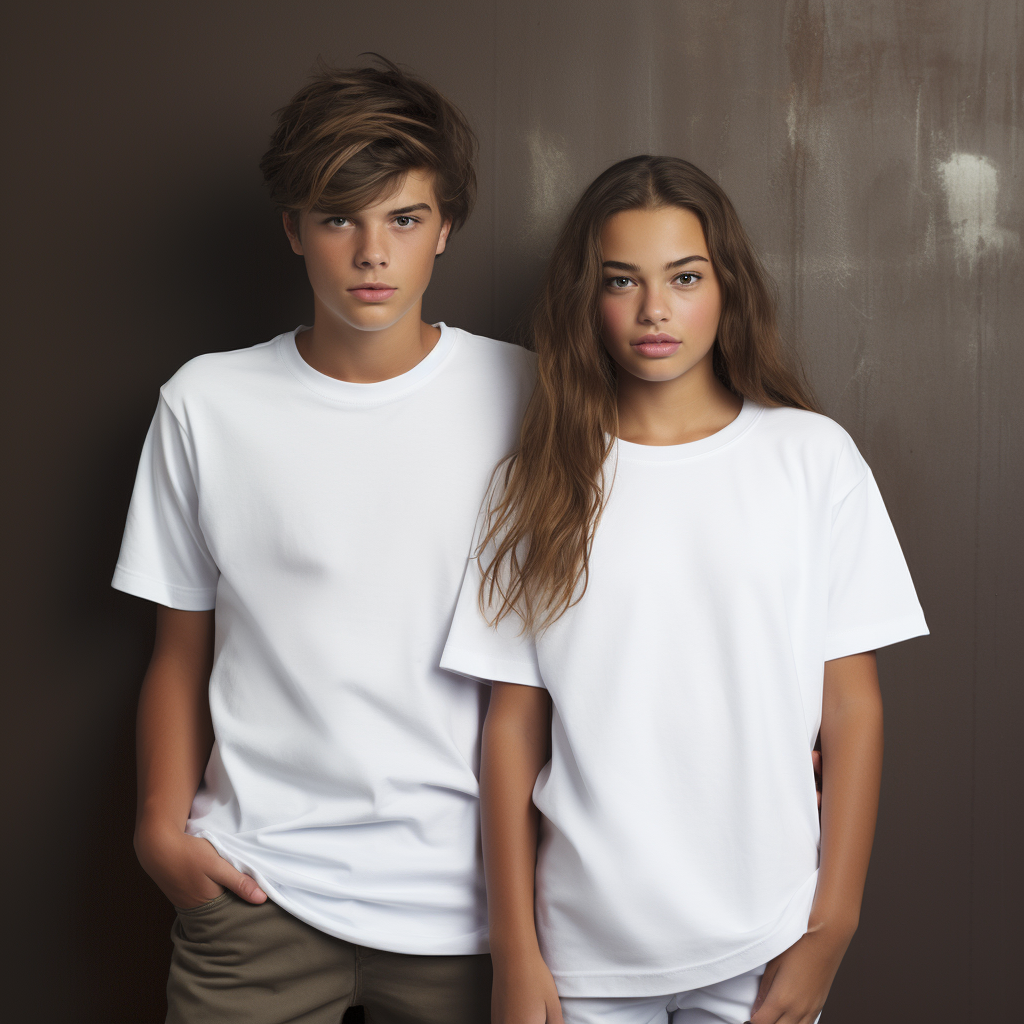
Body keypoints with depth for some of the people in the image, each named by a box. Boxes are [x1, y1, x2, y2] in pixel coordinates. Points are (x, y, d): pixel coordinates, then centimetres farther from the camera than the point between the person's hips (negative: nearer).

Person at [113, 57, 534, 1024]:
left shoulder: (522, 394, -3)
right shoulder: (207, 403, 0)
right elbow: (181, 650, 6)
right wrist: (163, 828, -3)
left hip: (465, 895, 0)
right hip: (257, 883, 1)